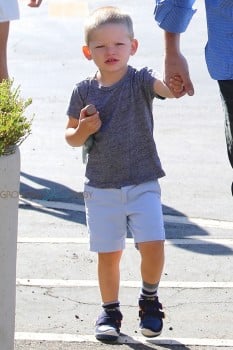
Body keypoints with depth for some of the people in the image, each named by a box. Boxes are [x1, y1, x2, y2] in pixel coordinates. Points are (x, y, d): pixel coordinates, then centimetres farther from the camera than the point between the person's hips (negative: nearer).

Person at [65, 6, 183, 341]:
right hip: (101, 186, 2)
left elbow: (168, 87, -29)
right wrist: (81, 132, -13)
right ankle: (109, 312, 25)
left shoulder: (141, 81, -7)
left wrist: (178, 83, -52)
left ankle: (149, 299, 16)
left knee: (153, 244, -11)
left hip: (143, 183, -1)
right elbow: (70, 135, 10)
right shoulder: (84, 91, -1)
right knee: (108, 253, 6)